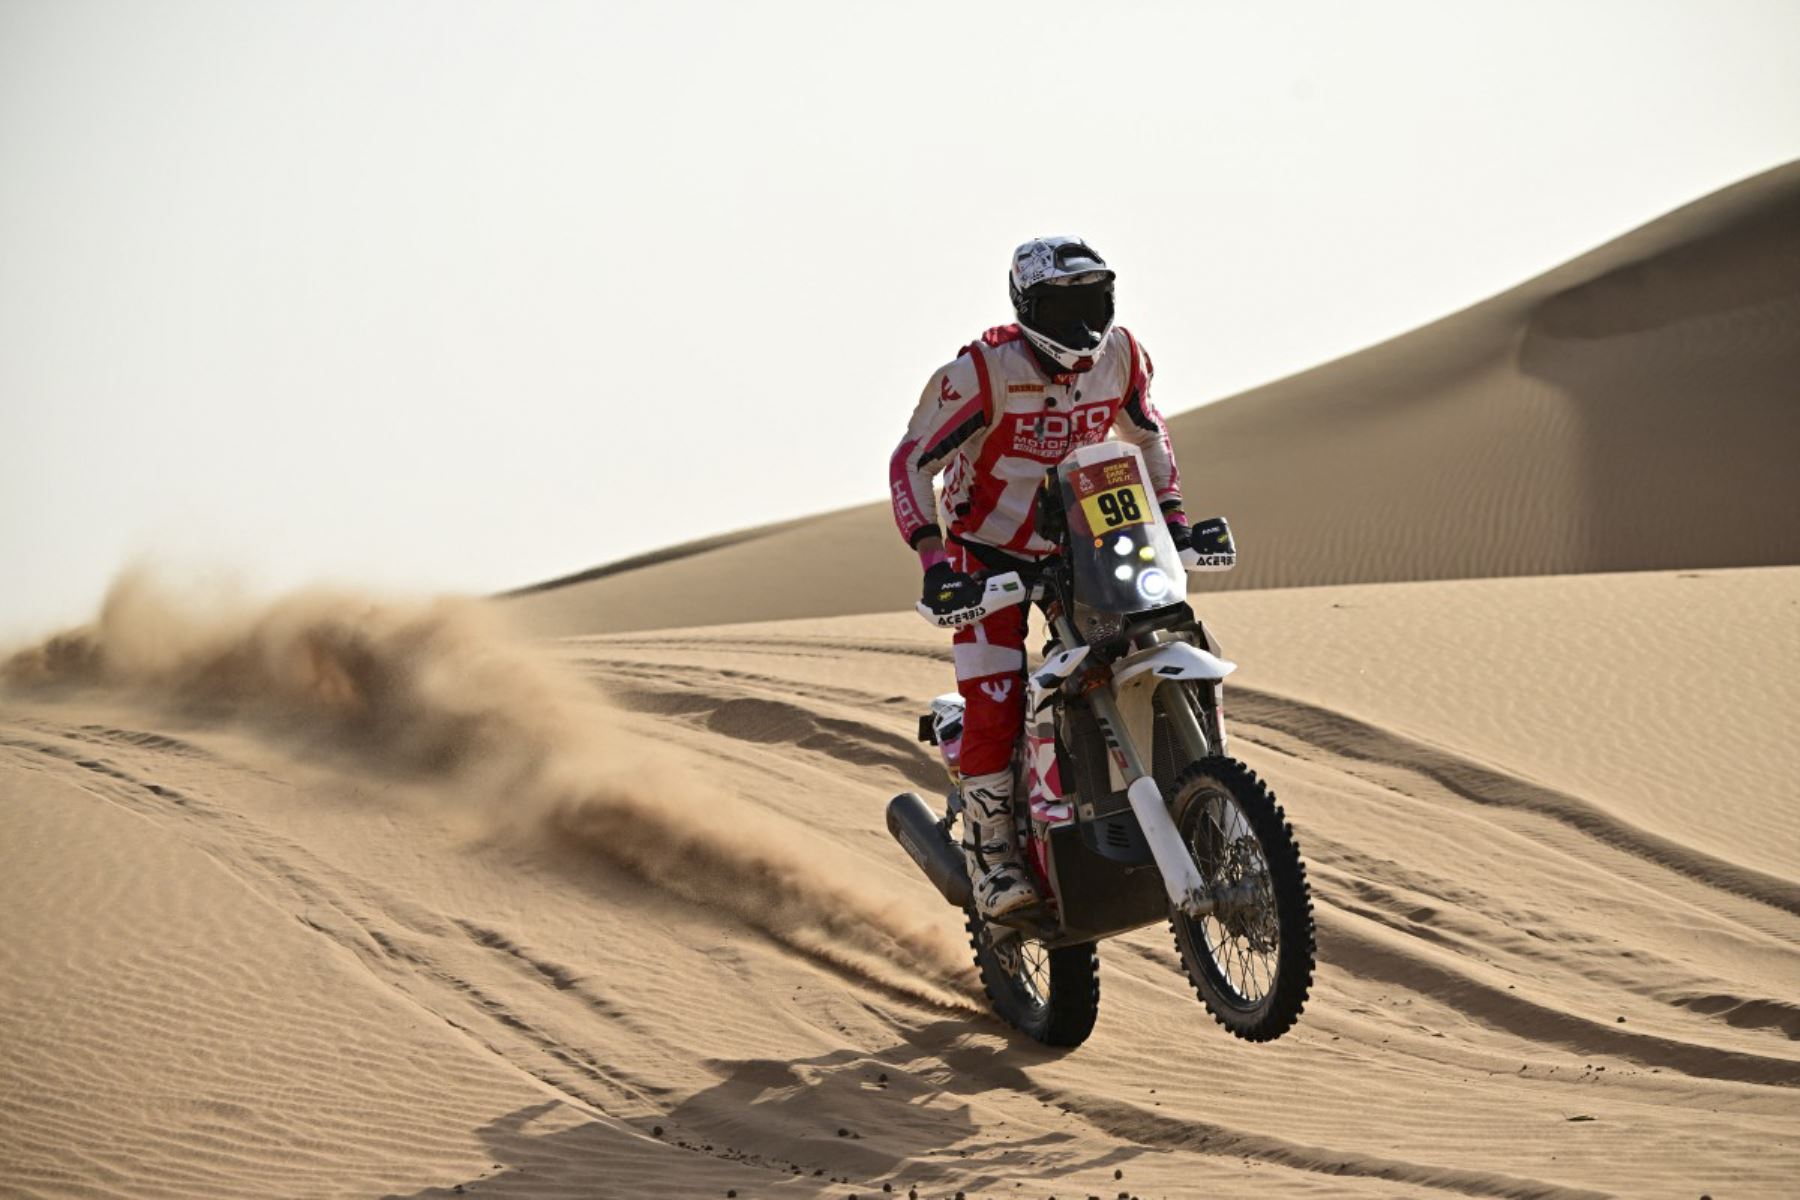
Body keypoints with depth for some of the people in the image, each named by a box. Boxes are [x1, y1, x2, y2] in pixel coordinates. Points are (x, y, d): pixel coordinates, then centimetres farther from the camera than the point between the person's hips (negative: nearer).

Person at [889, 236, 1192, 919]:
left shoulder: (1120, 357, -5)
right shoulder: (982, 372, -21)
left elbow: (1147, 433, 16)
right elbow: (911, 462, -19)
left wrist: (1173, 518, 7)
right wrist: (933, 558, -30)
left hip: (1078, 547, 5)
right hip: (988, 559, -5)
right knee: (994, 704, -17)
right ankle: (990, 856, -3)